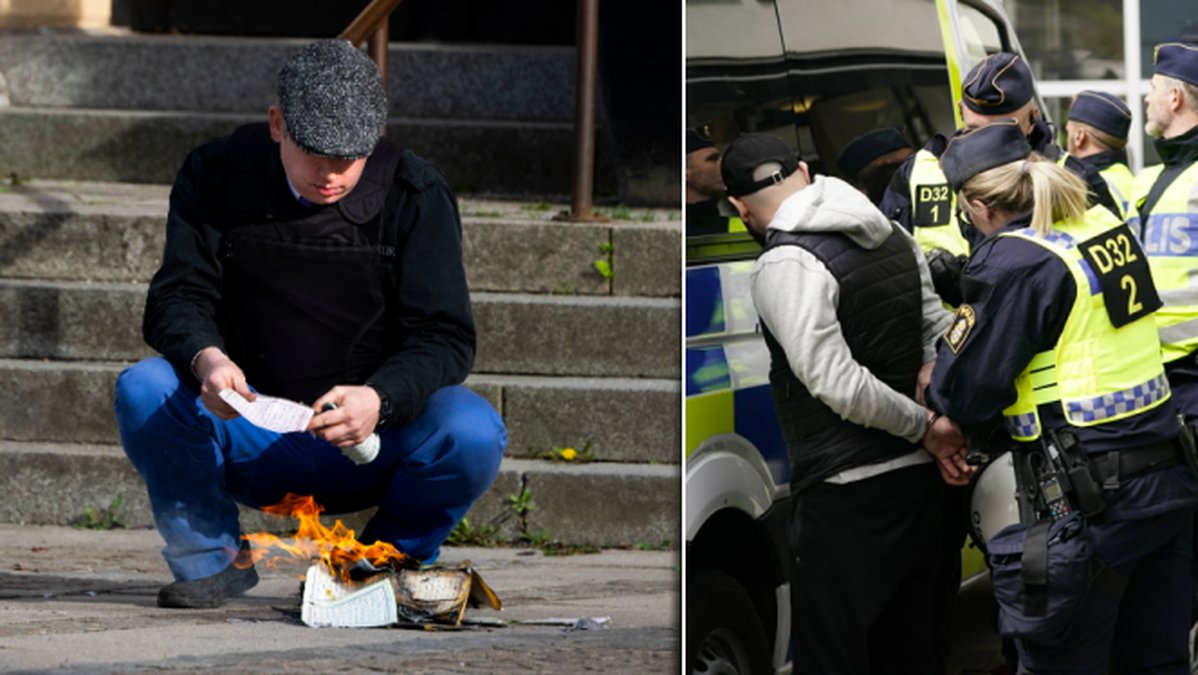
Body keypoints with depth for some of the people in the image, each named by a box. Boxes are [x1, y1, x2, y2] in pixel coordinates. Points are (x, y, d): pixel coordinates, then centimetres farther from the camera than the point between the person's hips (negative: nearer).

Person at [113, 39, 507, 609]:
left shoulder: (414, 194, -7)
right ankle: (211, 561, -4)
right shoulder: (217, 177, -3)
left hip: (372, 445, -1)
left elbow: (444, 338, -11)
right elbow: (179, 299, -6)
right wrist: (205, 358, -31)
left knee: (472, 433, -31)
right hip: (251, 443, 1)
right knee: (143, 391, -27)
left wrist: (378, 400, -33)